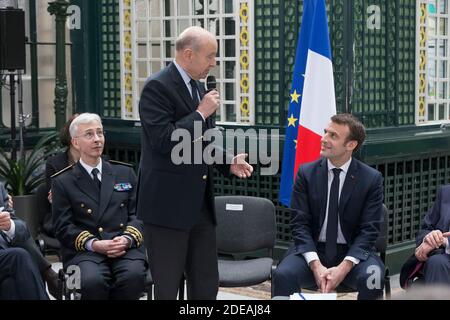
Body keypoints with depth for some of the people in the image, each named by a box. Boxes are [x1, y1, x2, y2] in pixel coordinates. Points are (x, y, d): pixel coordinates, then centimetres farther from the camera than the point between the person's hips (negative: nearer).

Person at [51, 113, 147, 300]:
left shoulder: (125, 173, 19)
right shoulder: (62, 181, 12)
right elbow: (63, 227, 4)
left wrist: (128, 238, -8)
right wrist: (93, 244, -12)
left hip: (125, 248, 2)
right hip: (85, 251, -2)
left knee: (134, 276, -33)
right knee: (93, 281, -36)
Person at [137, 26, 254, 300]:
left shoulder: (198, 87, 14)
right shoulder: (158, 87, -13)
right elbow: (163, 141, -24)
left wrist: (229, 162, 7)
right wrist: (201, 113, -16)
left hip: (201, 203, 8)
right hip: (168, 204, -8)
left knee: (207, 285, 12)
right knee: (168, 288, 0)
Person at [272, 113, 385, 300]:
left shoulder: (371, 179, -2)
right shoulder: (306, 173, 1)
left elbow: (369, 230, -5)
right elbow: (300, 224, -2)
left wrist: (344, 267, -20)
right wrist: (315, 265, -18)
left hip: (352, 253, 0)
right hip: (312, 251, 1)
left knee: (372, 278, -32)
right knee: (283, 275, -29)